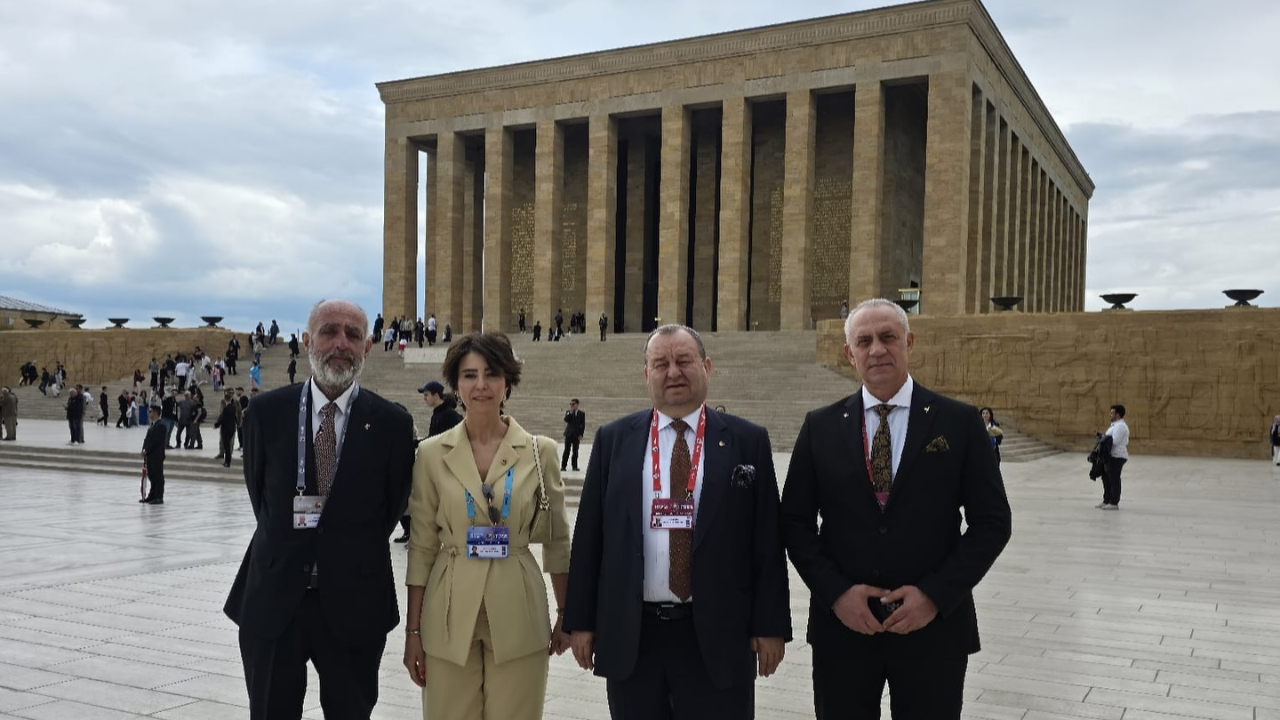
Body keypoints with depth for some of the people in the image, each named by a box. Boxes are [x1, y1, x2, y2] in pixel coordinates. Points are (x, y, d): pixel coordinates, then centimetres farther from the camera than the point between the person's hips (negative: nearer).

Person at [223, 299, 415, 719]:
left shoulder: (392, 423, -6)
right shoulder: (267, 412, -2)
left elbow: (393, 506, 4)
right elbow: (257, 491, 10)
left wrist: (353, 553, 6)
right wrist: (287, 544, 10)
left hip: (353, 601, -1)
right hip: (273, 597, 1)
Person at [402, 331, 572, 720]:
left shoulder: (540, 451, -2)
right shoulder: (432, 453, -1)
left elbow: (557, 540, 6)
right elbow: (422, 546, 3)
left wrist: (567, 615, 8)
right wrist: (413, 630, 1)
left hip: (517, 614, 0)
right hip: (450, 615, 0)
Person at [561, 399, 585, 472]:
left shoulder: (581, 414, 4)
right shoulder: (568, 413, 8)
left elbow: (583, 425, 2)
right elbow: (566, 420, -10)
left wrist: (581, 435, -6)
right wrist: (570, 412, -16)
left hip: (577, 435, 0)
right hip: (569, 434, 0)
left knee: (575, 451, 2)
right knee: (566, 450, -2)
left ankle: (574, 466, 9)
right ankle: (563, 466, 1)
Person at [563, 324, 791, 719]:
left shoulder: (748, 441, 1)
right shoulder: (613, 440, 5)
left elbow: (767, 540, 0)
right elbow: (589, 535, 5)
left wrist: (771, 625, -3)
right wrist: (582, 621, 3)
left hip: (716, 635, -1)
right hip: (630, 634, 2)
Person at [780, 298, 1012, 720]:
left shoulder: (959, 422, -1)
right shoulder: (820, 427, 3)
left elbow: (992, 521, -2)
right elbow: (795, 522, 4)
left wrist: (936, 595, -11)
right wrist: (835, 592, -9)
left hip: (934, 626, -1)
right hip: (841, 624, 1)